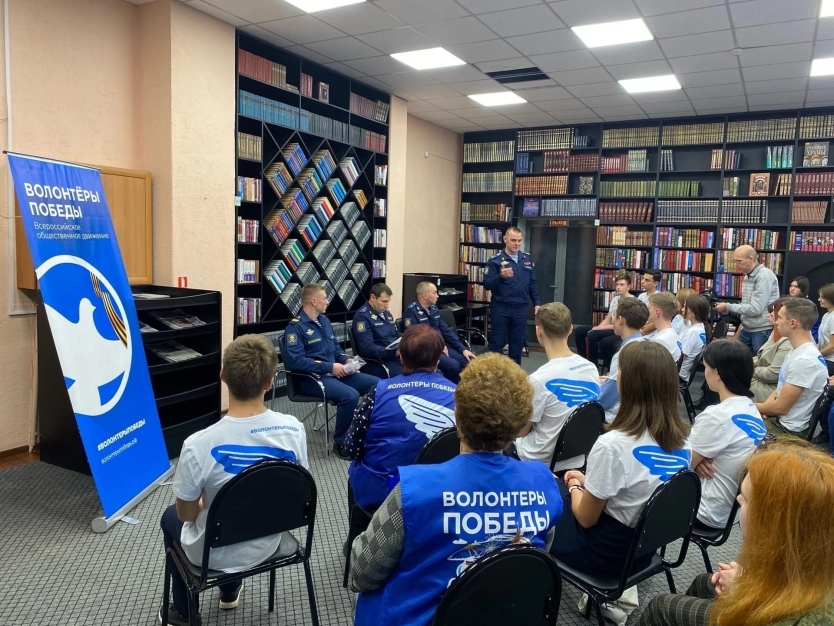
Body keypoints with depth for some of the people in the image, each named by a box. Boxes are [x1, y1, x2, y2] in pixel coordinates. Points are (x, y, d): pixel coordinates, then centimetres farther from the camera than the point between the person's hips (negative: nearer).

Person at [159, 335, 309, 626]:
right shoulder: (293, 430, -22)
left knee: (170, 518, 30)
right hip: (268, 542, 3)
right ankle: (230, 590, 51)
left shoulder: (198, 445, -32)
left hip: (216, 554, -3)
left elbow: (185, 514, -15)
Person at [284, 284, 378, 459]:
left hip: (336, 373, 8)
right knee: (350, 395, -33)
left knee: (377, 384, -7)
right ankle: (341, 443, -13)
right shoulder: (295, 327, -11)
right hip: (313, 378, -8)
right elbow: (294, 361, -22)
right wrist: (329, 367, -23)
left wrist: (347, 360, 1)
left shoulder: (324, 320, 15)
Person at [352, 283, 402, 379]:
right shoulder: (362, 316, -8)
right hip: (378, 363, -8)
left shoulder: (387, 314, 18)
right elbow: (367, 349, -17)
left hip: (397, 357, 8)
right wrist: (395, 352, -23)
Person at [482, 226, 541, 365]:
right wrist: (501, 277, -26)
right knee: (497, 343, 2)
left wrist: (537, 303, 8)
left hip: (520, 308, 4)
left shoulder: (527, 259, 9)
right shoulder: (495, 260, -5)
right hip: (500, 308, -4)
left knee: (517, 344, 10)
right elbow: (487, 285, -10)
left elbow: (532, 284, 14)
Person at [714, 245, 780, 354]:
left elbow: (755, 309, -22)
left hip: (763, 331, -9)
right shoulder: (747, 276, 12)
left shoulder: (765, 276, -17)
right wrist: (729, 310, 0)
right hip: (747, 330, 9)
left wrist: (728, 306, -14)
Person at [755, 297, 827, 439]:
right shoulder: (797, 351, 8)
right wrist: (764, 406, -5)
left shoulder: (804, 360, -25)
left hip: (788, 430, -9)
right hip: (778, 419, 9)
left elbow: (781, 407, -22)